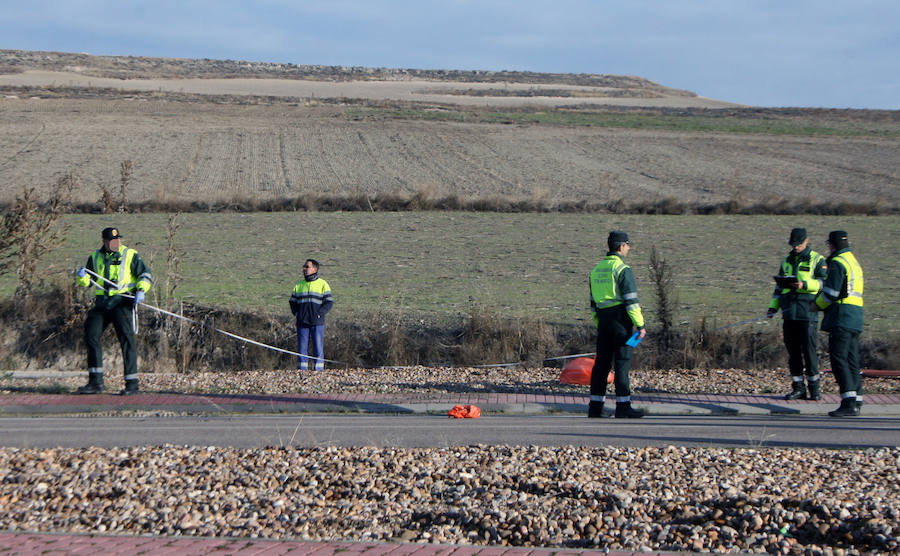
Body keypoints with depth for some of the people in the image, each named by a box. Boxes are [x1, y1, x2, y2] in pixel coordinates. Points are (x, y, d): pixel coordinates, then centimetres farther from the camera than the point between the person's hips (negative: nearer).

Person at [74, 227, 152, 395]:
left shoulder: (130, 255, 4)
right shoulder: (95, 257, 14)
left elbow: (145, 274, 3)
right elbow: (86, 282, 16)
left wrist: (141, 290, -14)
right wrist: (81, 277, -7)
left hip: (122, 303, -4)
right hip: (101, 303, 4)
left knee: (126, 339, -10)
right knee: (91, 336, -1)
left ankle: (132, 383, -7)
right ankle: (95, 382, 6)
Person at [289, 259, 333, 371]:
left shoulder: (322, 284, 3)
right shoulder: (299, 285, 15)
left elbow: (329, 302, -3)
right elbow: (293, 301, 18)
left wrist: (318, 314, -13)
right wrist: (296, 313, 1)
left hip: (317, 323, -3)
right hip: (302, 323, 3)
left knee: (318, 348, -4)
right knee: (302, 348, 1)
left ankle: (319, 370, -1)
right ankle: (302, 371, 4)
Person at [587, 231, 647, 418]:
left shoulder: (596, 269, 13)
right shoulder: (623, 269, -11)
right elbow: (631, 300, -15)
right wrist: (640, 325, -12)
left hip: (603, 319, 7)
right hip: (620, 319, -7)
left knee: (601, 362, 8)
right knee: (622, 362, -4)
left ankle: (595, 406, 8)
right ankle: (623, 406, -4)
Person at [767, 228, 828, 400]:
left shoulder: (817, 260, 4)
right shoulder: (787, 261, 21)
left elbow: (824, 282, -6)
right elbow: (779, 286, 24)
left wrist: (804, 285, -20)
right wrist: (773, 306, 13)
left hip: (807, 311, -5)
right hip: (789, 312, 5)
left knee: (808, 350, -8)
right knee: (793, 352, 4)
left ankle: (814, 388, 1)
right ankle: (798, 388, 9)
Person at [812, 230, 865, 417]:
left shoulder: (837, 263, -10)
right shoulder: (853, 261, 22)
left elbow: (832, 292, -15)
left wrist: (817, 305, 3)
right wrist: (818, 302, 17)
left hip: (842, 318, -10)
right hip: (855, 317, 10)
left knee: (838, 359, -11)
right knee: (852, 360, 9)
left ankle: (848, 403, -19)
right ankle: (856, 402, 9)